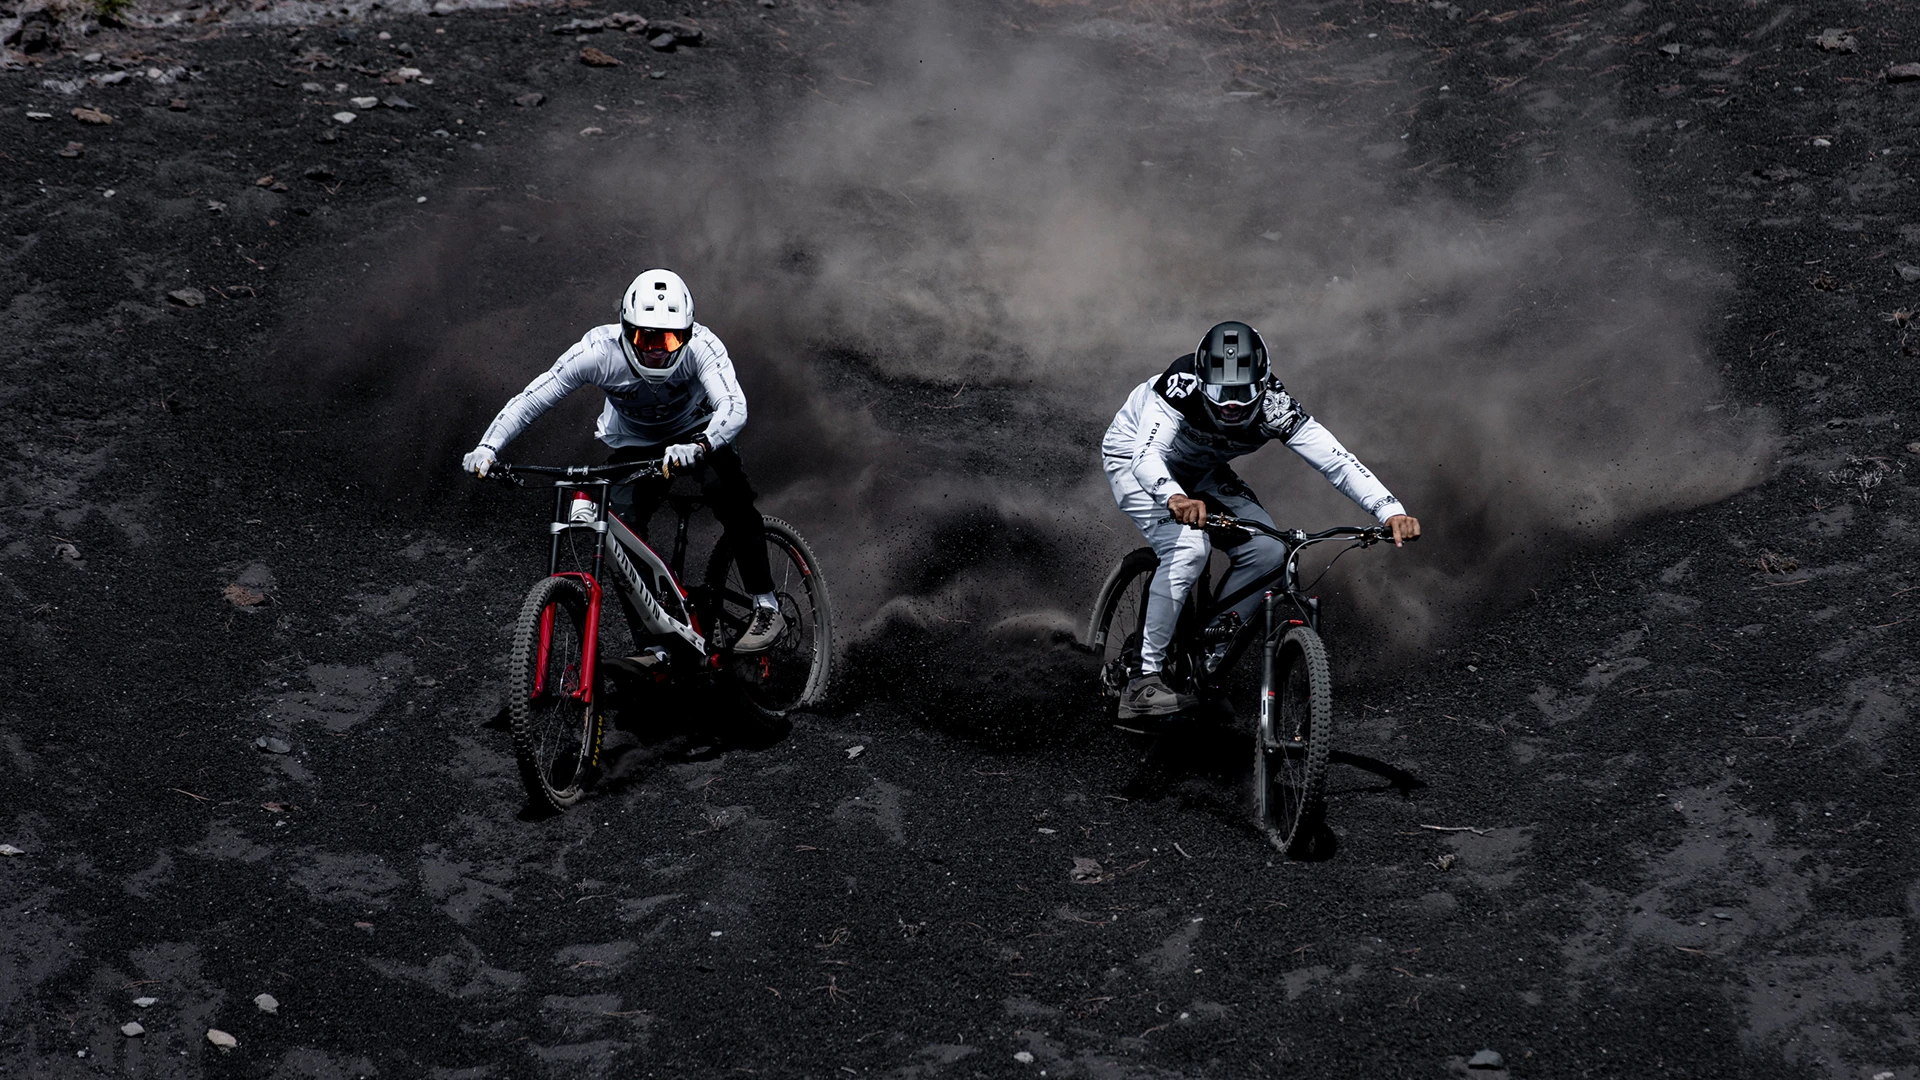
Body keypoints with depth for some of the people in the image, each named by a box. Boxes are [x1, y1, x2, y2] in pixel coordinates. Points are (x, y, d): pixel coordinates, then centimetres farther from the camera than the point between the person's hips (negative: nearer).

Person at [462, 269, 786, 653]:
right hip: (635, 445, 2)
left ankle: (766, 607, -22)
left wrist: (698, 447, -65)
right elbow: (530, 400, -28)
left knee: (725, 489, -32)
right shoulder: (600, 351, -30)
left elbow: (734, 407, -45)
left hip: (696, 434, -2)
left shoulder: (700, 345, -32)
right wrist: (487, 448, -44)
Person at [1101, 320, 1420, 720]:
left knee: (1266, 551, -14)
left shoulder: (1273, 408, -28)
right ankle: (1143, 685, -25)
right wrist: (1176, 499, -70)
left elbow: (1337, 461, -33)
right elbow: (1147, 456, -49)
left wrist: (1392, 512, -48)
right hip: (1133, 458, -5)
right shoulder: (1182, 385, -38)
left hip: (1198, 471, 5)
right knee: (1189, 547, -29)